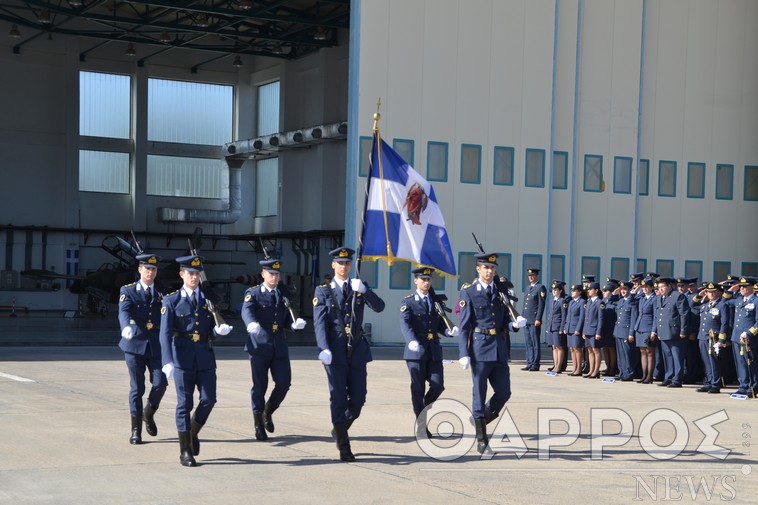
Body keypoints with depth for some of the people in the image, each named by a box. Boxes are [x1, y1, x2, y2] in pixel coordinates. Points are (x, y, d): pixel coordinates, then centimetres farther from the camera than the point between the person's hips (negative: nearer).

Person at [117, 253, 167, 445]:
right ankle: (136, 430, 9)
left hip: (156, 346, 2)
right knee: (137, 388, 0)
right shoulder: (128, 291, 2)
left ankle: (148, 414, 20)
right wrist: (126, 327, -38)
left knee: (160, 384, -9)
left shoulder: (162, 293, 12)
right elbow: (124, 312, -17)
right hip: (135, 344, -2)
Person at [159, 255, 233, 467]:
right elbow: (165, 333, -8)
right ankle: (185, 452, 8)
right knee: (184, 403, 0)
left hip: (205, 356, 3)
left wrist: (220, 330, -12)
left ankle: (193, 433, 27)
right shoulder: (171, 301, 0)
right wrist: (167, 362, -19)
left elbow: (211, 334, 12)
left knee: (209, 399, -2)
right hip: (183, 357, -3)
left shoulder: (208, 300, 11)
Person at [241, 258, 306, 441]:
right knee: (259, 386, 1)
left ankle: (268, 412, 24)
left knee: (284, 383, -3)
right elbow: (247, 311, -20)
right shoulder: (253, 293, -1)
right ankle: (258, 425, 15)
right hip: (260, 345, -4)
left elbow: (286, 318, 16)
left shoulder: (284, 293, 14)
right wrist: (251, 324, -42)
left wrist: (294, 323, -7)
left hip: (280, 345, 4)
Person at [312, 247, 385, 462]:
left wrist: (364, 290, -21)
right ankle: (344, 448, 4)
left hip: (357, 350, 3)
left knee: (358, 398, 4)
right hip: (335, 351, -3)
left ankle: (339, 429, 31)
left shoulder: (359, 288, 11)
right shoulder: (323, 291, 4)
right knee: (338, 399, -3)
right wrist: (324, 348, -18)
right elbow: (320, 323, -4)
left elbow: (379, 307, -5)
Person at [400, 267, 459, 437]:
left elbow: (441, 325, 15)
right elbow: (405, 324, -16)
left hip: (434, 351, 4)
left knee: (438, 386, -4)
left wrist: (450, 331, -9)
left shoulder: (436, 302, 15)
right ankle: (421, 426, 10)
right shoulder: (407, 303, 0)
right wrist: (412, 341, -34)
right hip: (416, 351, -4)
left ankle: (423, 410, 22)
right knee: (418, 390, 0)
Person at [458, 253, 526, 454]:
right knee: (479, 394, 0)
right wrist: (464, 353, -10)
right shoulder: (469, 292, -1)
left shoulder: (501, 292, 13)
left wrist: (515, 324, -7)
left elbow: (505, 321, 17)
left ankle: (480, 419, 30)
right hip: (480, 349, -5)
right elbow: (464, 326, -4)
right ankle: (481, 439, 9)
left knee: (504, 393, 4)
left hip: (499, 349, 5)